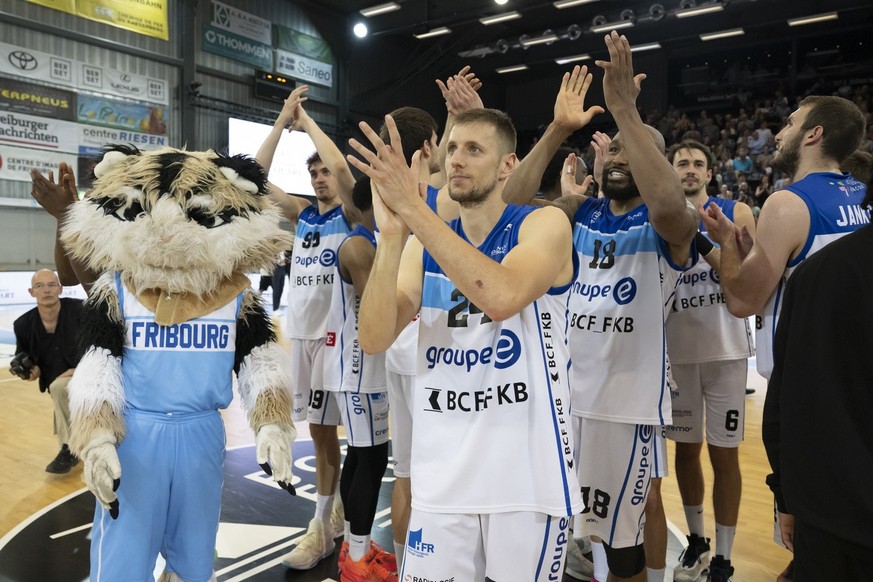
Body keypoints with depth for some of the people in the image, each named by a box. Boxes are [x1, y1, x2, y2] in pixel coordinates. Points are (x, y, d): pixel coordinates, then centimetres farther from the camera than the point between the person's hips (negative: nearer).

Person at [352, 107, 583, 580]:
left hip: (527, 478, -3)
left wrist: (413, 209, -27)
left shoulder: (544, 225, -6)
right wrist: (392, 234, -20)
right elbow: (373, 340, -9)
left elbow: (501, 298, -28)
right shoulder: (424, 244, 5)